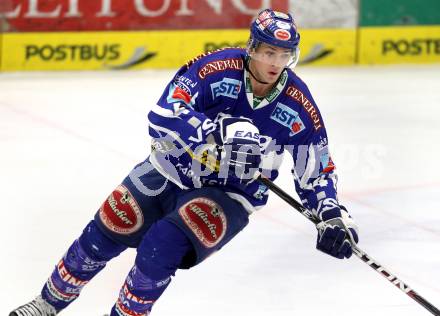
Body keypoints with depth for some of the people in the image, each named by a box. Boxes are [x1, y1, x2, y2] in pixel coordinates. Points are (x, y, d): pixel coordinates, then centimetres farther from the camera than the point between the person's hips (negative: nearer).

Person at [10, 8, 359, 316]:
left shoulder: (299, 105, -13)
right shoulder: (216, 68, -21)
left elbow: (316, 170, 0)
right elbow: (165, 114, -33)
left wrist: (333, 215, -12)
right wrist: (220, 133, -45)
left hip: (229, 195, -1)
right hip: (171, 172, 1)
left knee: (164, 246, -25)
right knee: (105, 234, 0)